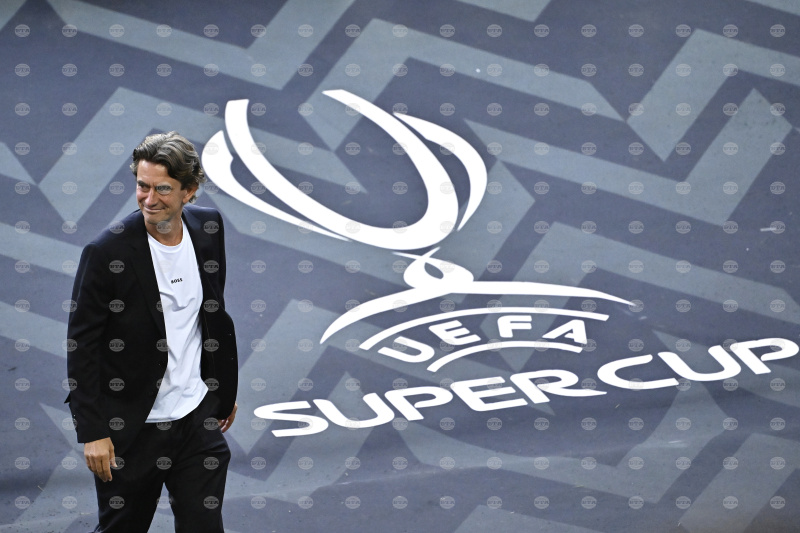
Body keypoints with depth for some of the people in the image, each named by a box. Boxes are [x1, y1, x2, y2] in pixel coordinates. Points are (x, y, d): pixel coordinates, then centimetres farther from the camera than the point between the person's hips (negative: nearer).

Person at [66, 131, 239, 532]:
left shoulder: (209, 229, 0)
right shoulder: (107, 252, -16)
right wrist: (92, 432, -13)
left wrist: (226, 391, 19)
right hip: (131, 427, -4)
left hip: (198, 419, 4)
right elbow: (80, 346, -11)